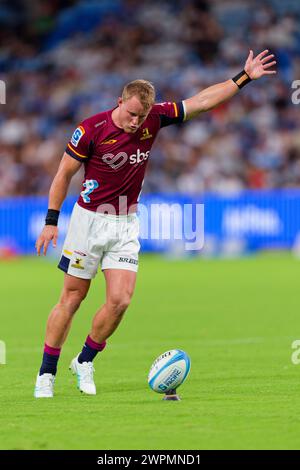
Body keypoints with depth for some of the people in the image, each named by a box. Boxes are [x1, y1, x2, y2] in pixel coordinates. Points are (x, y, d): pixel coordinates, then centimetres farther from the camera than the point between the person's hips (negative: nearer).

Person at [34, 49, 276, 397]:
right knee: (71, 299, 0)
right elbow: (64, 174, -5)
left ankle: (85, 361, 13)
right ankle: (47, 373, 11)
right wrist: (51, 220, -5)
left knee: (120, 300, -8)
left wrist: (244, 78, -2)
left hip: (127, 224, 4)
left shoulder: (154, 118, -5)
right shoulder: (91, 130, -15)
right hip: (90, 220, -3)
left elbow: (202, 102, 1)